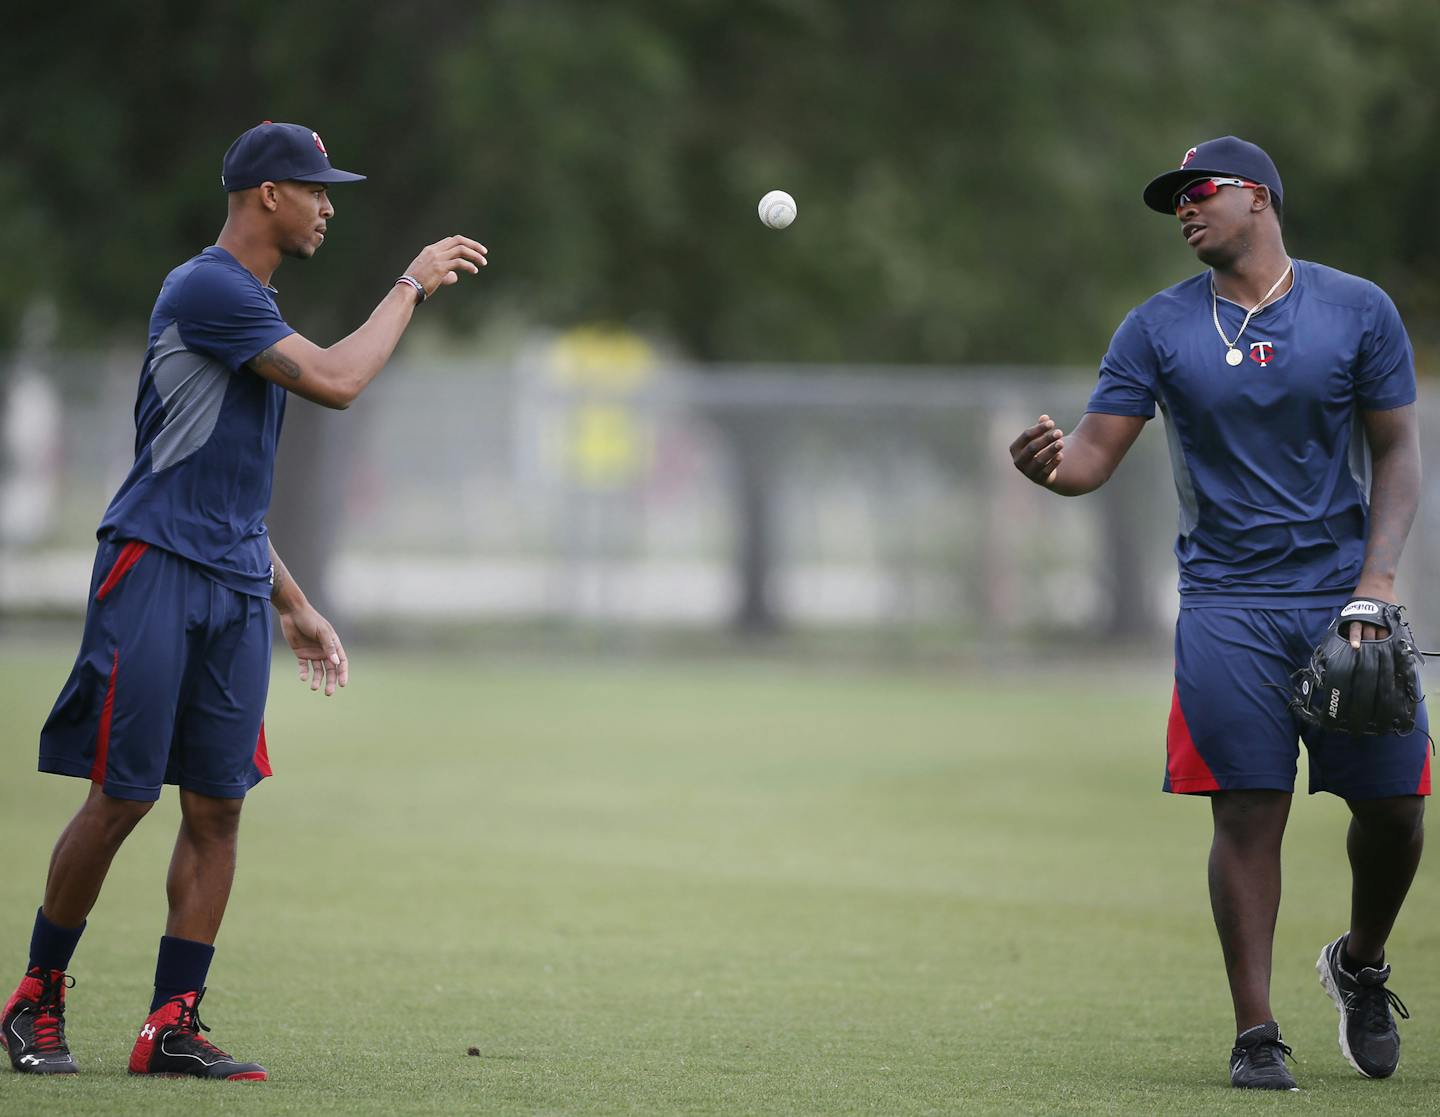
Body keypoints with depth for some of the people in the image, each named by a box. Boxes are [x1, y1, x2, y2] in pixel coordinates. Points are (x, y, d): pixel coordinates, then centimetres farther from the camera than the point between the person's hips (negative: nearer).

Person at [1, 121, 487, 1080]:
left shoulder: (251, 307, 21)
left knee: (217, 806, 2)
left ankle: (174, 1025, 4)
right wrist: (412, 287, -6)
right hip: (156, 570, -9)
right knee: (122, 798, -7)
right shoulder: (206, 289, -9)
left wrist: (294, 605, 25)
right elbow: (336, 382, -18)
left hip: (236, 587, 9)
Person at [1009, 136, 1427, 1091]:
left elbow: (1396, 453, 5)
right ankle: (1256, 1033, -3)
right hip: (1228, 606, 0)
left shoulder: (1359, 311, 3)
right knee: (1248, 811, -8)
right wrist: (1053, 463, -25)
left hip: (1345, 594, 1)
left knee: (1393, 805, 1)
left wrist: (1378, 576, -8)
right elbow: (1097, 452, 0)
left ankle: (1361, 966, 29)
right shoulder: (1159, 328, 4)